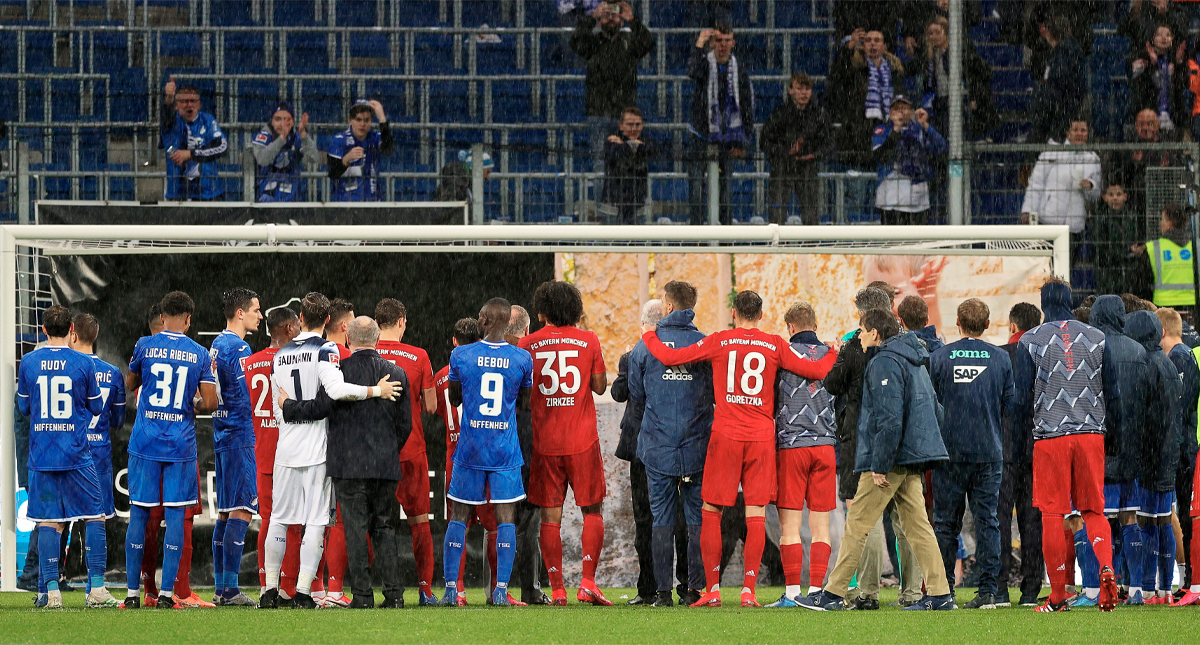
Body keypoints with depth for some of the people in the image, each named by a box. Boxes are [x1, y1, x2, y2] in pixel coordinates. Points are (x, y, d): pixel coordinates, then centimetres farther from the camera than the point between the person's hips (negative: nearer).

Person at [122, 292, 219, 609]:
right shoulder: (199, 354, 0)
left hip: (145, 441, 0)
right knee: (175, 515, 2)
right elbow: (210, 403, -3)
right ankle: (166, 593, -1)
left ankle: (132, 592, 5)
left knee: (139, 514, 4)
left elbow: (129, 385, 14)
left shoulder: (145, 346, -1)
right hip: (181, 445, 0)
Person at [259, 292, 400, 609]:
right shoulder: (326, 351, -7)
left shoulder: (280, 356, 10)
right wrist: (376, 391, -15)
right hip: (317, 449, -5)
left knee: (279, 519, 11)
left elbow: (277, 410, 15)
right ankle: (303, 591, -6)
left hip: (286, 448, 5)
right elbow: (336, 389, -24)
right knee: (316, 521, -2)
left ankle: (271, 589, 11)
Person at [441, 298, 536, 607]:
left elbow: (454, 399, 10)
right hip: (505, 451, 0)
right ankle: (501, 590, -7)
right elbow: (524, 403, 10)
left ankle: (450, 588, 5)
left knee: (458, 517, 8)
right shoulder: (522, 358, -3)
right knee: (505, 518, 1)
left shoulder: (461, 356, -4)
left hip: (469, 450, 0)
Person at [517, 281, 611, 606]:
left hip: (544, 442, 1)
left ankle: (557, 589, 0)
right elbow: (600, 386, 5)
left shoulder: (527, 344, 1)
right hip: (582, 440, -1)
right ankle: (588, 582, -3)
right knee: (592, 511, 9)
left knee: (550, 516, 4)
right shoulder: (588, 340, -1)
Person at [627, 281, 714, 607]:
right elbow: (718, 394, 5)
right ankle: (694, 588, 4)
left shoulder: (645, 346, -2)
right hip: (697, 446, 0)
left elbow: (636, 394, 8)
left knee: (662, 519, 3)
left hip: (658, 446, 0)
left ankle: (663, 591, 0)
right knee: (697, 519, 7)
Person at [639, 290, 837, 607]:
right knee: (756, 514, 2)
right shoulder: (775, 345, 3)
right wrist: (835, 352, 27)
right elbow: (817, 370, 6)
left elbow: (669, 357, 3)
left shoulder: (719, 341, 1)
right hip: (762, 437, 1)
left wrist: (649, 336, 23)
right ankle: (749, 590, -4)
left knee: (711, 511, 7)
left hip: (725, 437, -1)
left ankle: (712, 589, 4)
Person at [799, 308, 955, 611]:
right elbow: (935, 410, 22)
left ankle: (833, 594, 0)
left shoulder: (884, 362, -13)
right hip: (913, 461, 9)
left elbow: (889, 418, -21)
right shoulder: (915, 361, 18)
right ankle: (940, 594, 1)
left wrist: (879, 465, -20)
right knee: (917, 525, 7)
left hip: (889, 460, -9)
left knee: (856, 526, -3)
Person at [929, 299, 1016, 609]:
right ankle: (988, 589, -2)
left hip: (950, 451, -1)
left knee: (945, 522, 6)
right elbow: (1009, 404, 6)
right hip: (989, 452, 1)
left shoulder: (939, 357, -4)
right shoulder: (1001, 358, 1)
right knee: (987, 521, 3)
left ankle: (944, 589, 5)